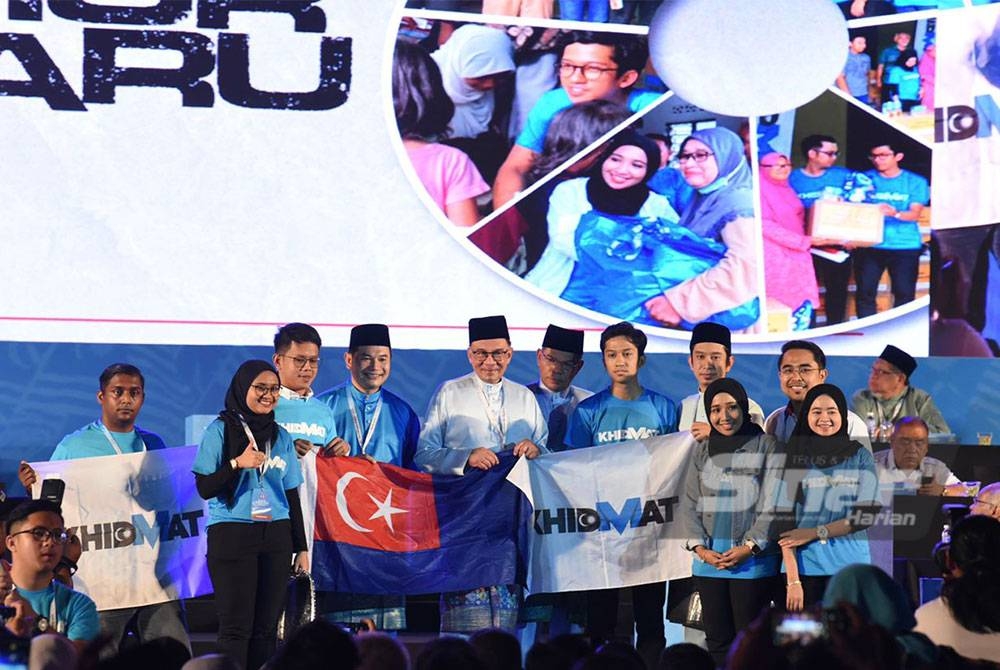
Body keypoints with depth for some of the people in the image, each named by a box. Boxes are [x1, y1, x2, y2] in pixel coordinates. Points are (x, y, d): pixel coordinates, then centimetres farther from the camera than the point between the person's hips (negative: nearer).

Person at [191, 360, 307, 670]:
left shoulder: (281, 437, 14)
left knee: (266, 627, 2)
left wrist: (301, 547, 14)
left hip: (276, 537, 4)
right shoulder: (220, 430, 0)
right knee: (236, 627, -9)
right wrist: (237, 464, -18)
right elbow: (204, 488, -4)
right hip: (232, 535, -4)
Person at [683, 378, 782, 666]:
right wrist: (700, 547, -3)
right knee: (717, 638, 4)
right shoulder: (701, 451, 14)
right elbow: (691, 503, 10)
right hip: (708, 560, 4)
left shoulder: (766, 447, 1)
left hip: (753, 560, -4)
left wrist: (749, 547, -11)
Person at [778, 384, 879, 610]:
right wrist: (793, 580, -11)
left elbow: (865, 515, 1)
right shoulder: (793, 459, 4)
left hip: (851, 566, 1)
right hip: (804, 568, -1)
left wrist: (815, 533, -8)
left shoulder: (860, 457, 8)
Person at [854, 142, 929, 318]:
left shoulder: (915, 182, 4)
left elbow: (915, 214, -5)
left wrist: (895, 214, -26)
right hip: (870, 244, 1)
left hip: (905, 245, -1)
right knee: (865, 292, -4)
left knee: (904, 294, -2)